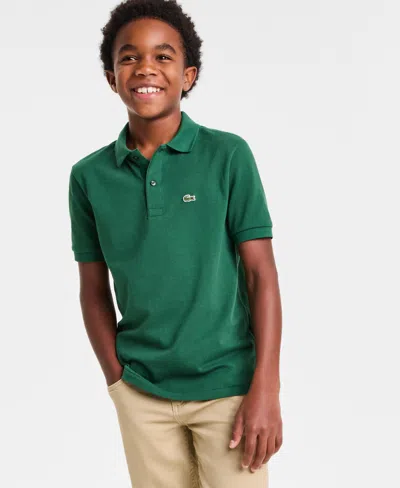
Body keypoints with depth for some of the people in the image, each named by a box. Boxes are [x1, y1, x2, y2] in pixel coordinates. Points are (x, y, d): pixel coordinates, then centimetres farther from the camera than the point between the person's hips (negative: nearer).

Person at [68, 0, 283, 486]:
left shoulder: (228, 155, -7)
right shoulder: (89, 176, 0)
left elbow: (261, 274, -7)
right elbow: (94, 292, 7)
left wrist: (266, 390, -11)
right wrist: (117, 381, 1)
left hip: (227, 385, -2)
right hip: (141, 393, 2)